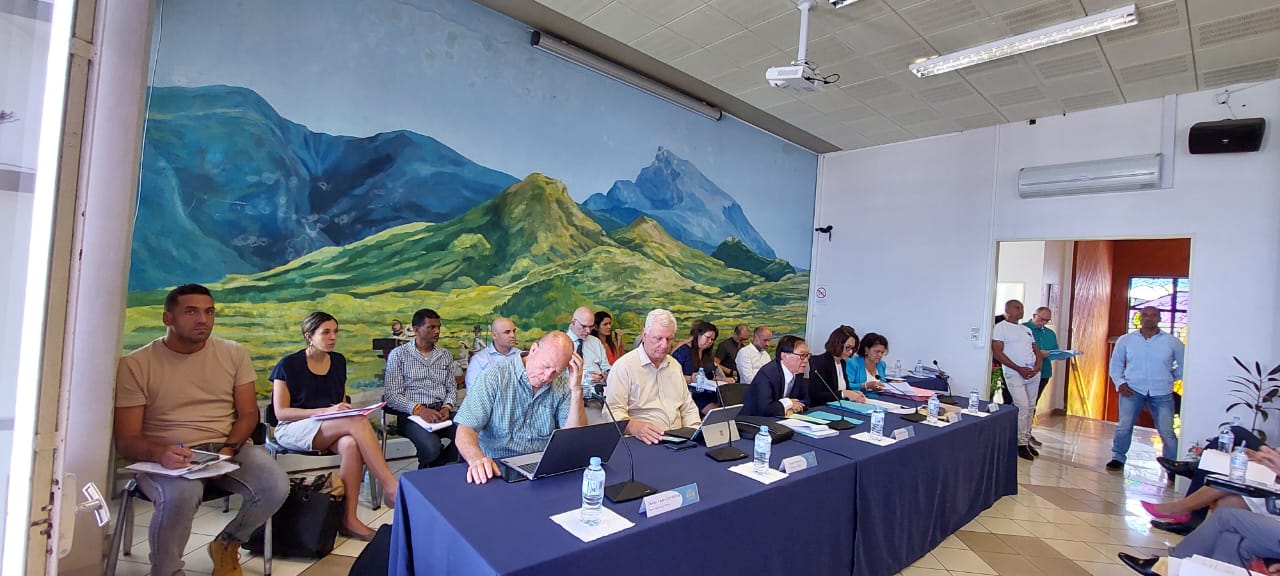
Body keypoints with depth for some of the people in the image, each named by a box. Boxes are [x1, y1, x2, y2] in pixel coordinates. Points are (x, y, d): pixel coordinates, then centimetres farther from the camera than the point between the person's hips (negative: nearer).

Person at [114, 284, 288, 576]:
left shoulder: (234, 353, 5)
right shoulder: (135, 365, -2)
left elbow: (248, 414, 5)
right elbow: (125, 441, -5)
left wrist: (227, 450, -14)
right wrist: (160, 453, -27)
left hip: (228, 448, 2)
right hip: (165, 457, -2)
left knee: (276, 487, -24)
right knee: (182, 495, -36)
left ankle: (226, 545, 10)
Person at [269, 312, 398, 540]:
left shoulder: (338, 361, 10)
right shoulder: (288, 365, -5)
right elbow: (281, 412, -9)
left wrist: (344, 409, -3)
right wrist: (326, 411, -20)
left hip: (332, 428, 4)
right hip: (293, 429, -4)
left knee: (352, 445, -35)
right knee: (359, 422, -33)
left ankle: (349, 519, -28)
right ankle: (392, 488, -32)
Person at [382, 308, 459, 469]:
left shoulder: (445, 355, 15)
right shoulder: (398, 354, 2)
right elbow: (391, 396, -4)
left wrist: (447, 407, -7)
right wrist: (418, 409, -19)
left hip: (440, 412, 4)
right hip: (412, 414, -4)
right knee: (432, 447, -33)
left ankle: (433, 466, 2)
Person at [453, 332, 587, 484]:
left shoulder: (562, 386, 0)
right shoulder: (495, 376, -10)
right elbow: (465, 429, -15)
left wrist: (576, 390, -15)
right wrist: (477, 459, -36)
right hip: (496, 469, -1)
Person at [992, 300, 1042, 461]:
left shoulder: (1027, 329, 20)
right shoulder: (1000, 328, -2)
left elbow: (1036, 350, 16)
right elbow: (997, 352, -10)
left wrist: (1038, 366, -4)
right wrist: (1019, 369, -14)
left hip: (1033, 373, 7)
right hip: (1014, 374, -7)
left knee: (1030, 407, 8)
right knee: (1022, 406, -12)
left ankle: (1027, 440, 18)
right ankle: (1021, 444, -4)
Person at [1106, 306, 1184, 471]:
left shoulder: (1172, 342, 1)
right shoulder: (1125, 340, 2)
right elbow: (1116, 363, 9)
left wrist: (1169, 378, 6)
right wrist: (1120, 383, -1)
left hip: (1162, 393, 0)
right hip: (1132, 390, 0)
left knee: (1167, 432, 0)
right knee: (1123, 427, -4)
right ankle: (1118, 458, 11)